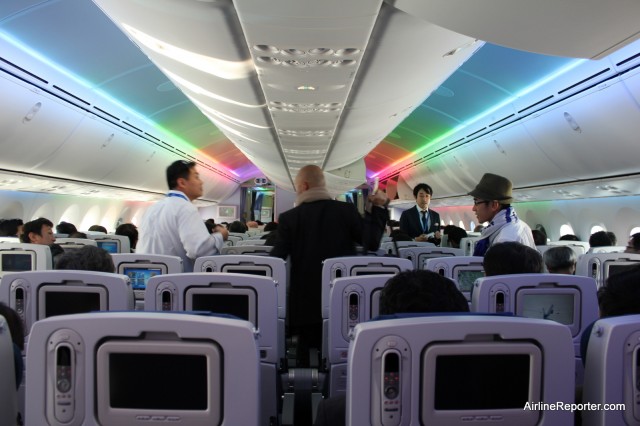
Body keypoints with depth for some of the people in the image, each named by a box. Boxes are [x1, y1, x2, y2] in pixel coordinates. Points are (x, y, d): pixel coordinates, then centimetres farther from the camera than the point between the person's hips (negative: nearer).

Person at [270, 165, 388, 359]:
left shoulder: (289, 217, -6)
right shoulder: (346, 210, -5)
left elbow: (276, 258, -6)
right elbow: (372, 242, -7)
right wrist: (379, 207, 3)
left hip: (306, 300, -1)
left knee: (308, 355, 9)